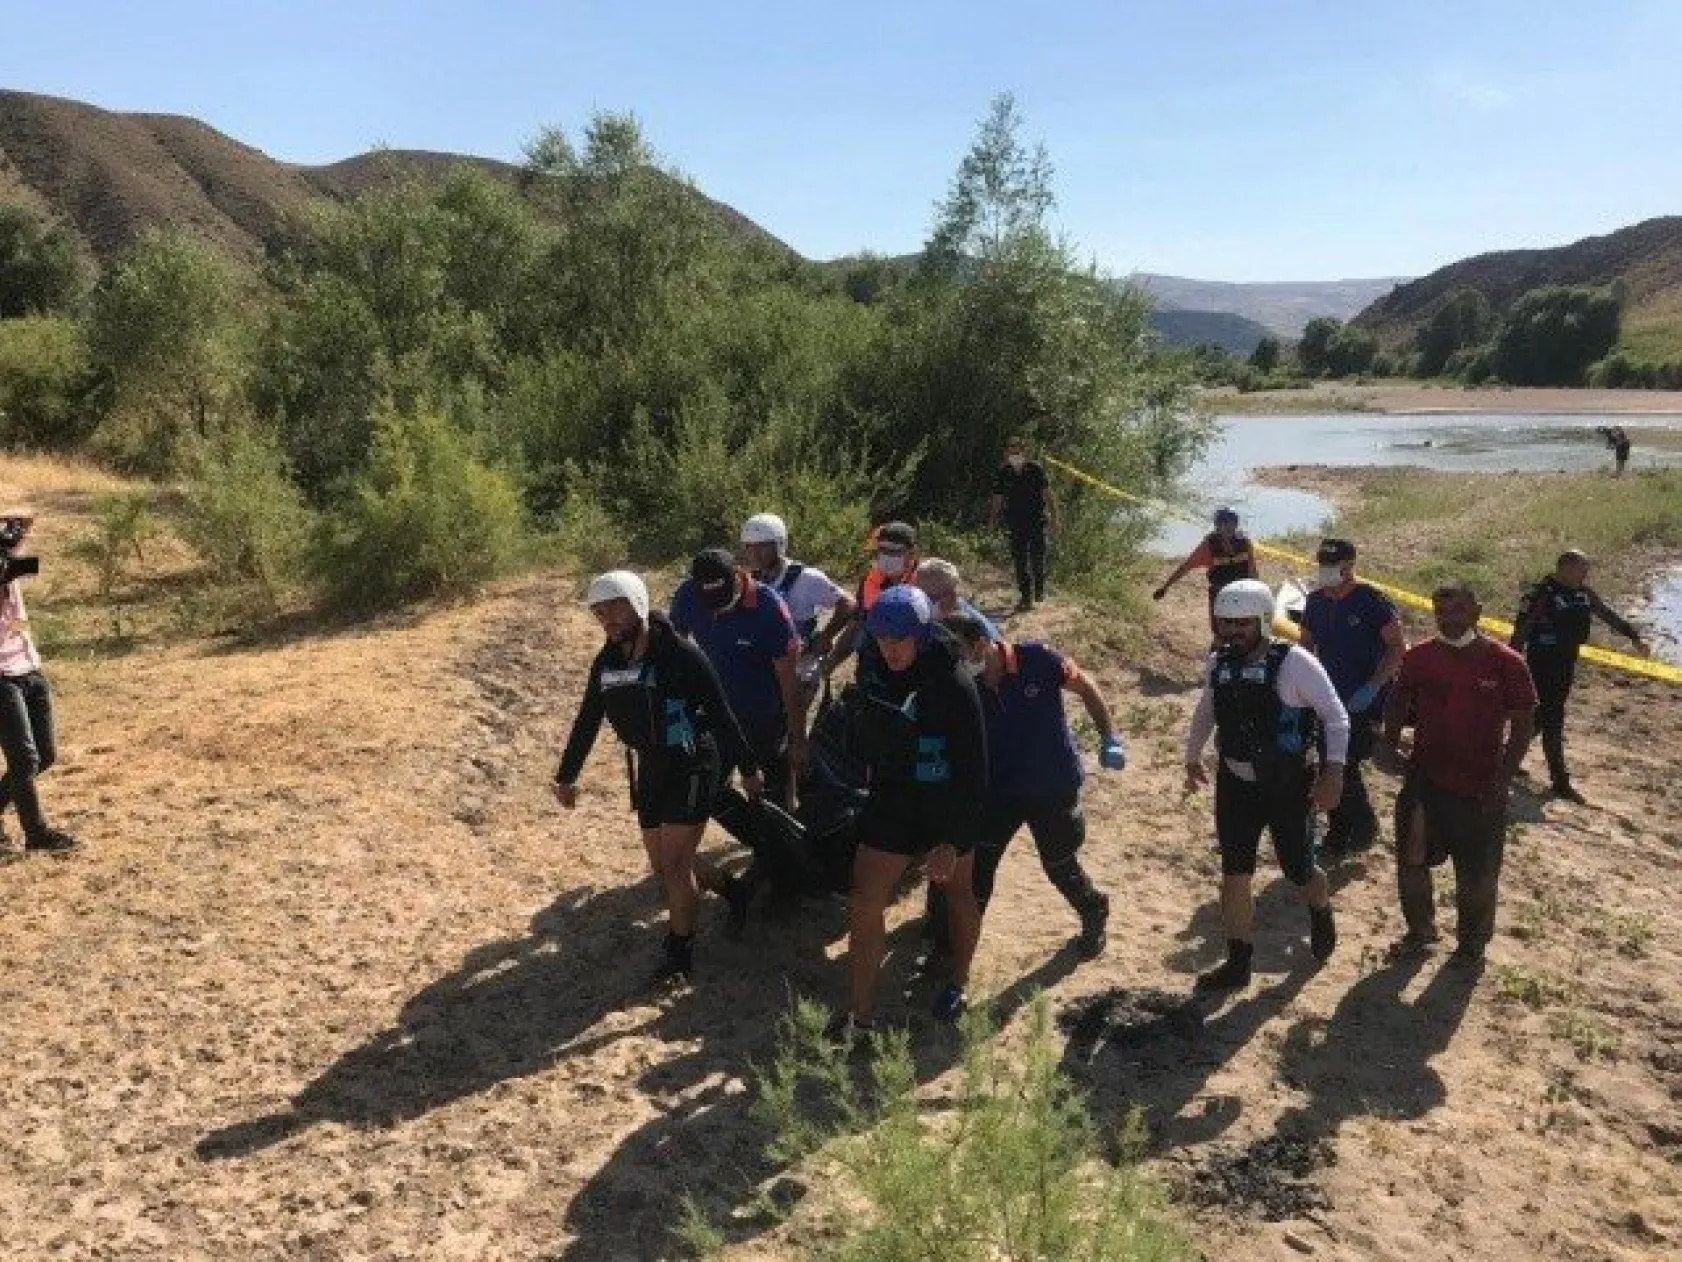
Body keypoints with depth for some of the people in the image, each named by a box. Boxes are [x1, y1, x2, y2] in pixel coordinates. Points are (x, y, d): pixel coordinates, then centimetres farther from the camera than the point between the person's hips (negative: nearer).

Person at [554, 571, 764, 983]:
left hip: (693, 769, -6)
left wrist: (749, 768, -8)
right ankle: (730, 890, 38)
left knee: (675, 863, -7)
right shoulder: (607, 662, -2)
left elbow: (722, 716, -14)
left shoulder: (680, 655, -20)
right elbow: (587, 722, 10)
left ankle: (680, 950, 12)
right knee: (663, 865, 12)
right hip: (649, 771, 7)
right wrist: (566, 776, 16)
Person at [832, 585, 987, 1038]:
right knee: (863, 904, -1)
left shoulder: (954, 683, -24)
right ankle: (858, 1011, 11)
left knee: (958, 892, 19)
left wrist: (952, 840, -24)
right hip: (891, 801, 4)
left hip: (947, 810, -4)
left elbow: (972, 771, -22)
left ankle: (958, 982, 42)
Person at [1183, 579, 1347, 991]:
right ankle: (1238, 963, 18)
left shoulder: (1294, 663, -17)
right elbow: (1206, 712, 17)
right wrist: (1192, 757, 22)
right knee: (1234, 876, 6)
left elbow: (1336, 716, -11)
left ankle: (1321, 913, 46)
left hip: (1287, 787, -4)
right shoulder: (1219, 663, -2)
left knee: (1298, 870, 10)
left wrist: (1333, 771, -18)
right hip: (1235, 785, 4)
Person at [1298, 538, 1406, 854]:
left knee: (1345, 764, -11)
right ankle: (1338, 833, 22)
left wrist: (1373, 687, -22)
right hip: (1329, 699, 6)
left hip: (1365, 702, -6)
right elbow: (1306, 644, 18)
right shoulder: (1316, 601, 6)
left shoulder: (1371, 601, -13)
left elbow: (1398, 648, -14)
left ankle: (1364, 828, 9)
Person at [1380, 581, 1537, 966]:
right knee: (1411, 863, 13)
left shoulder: (1506, 664, -12)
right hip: (1423, 782, 3)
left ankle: (1472, 942, 32)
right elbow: (1398, 703, 12)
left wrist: (1500, 782, -12)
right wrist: (1390, 744, -4)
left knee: (1477, 875, 11)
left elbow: (1523, 725, -7)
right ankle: (1420, 930, 35)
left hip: (1480, 790, -3)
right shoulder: (1419, 658, -4)